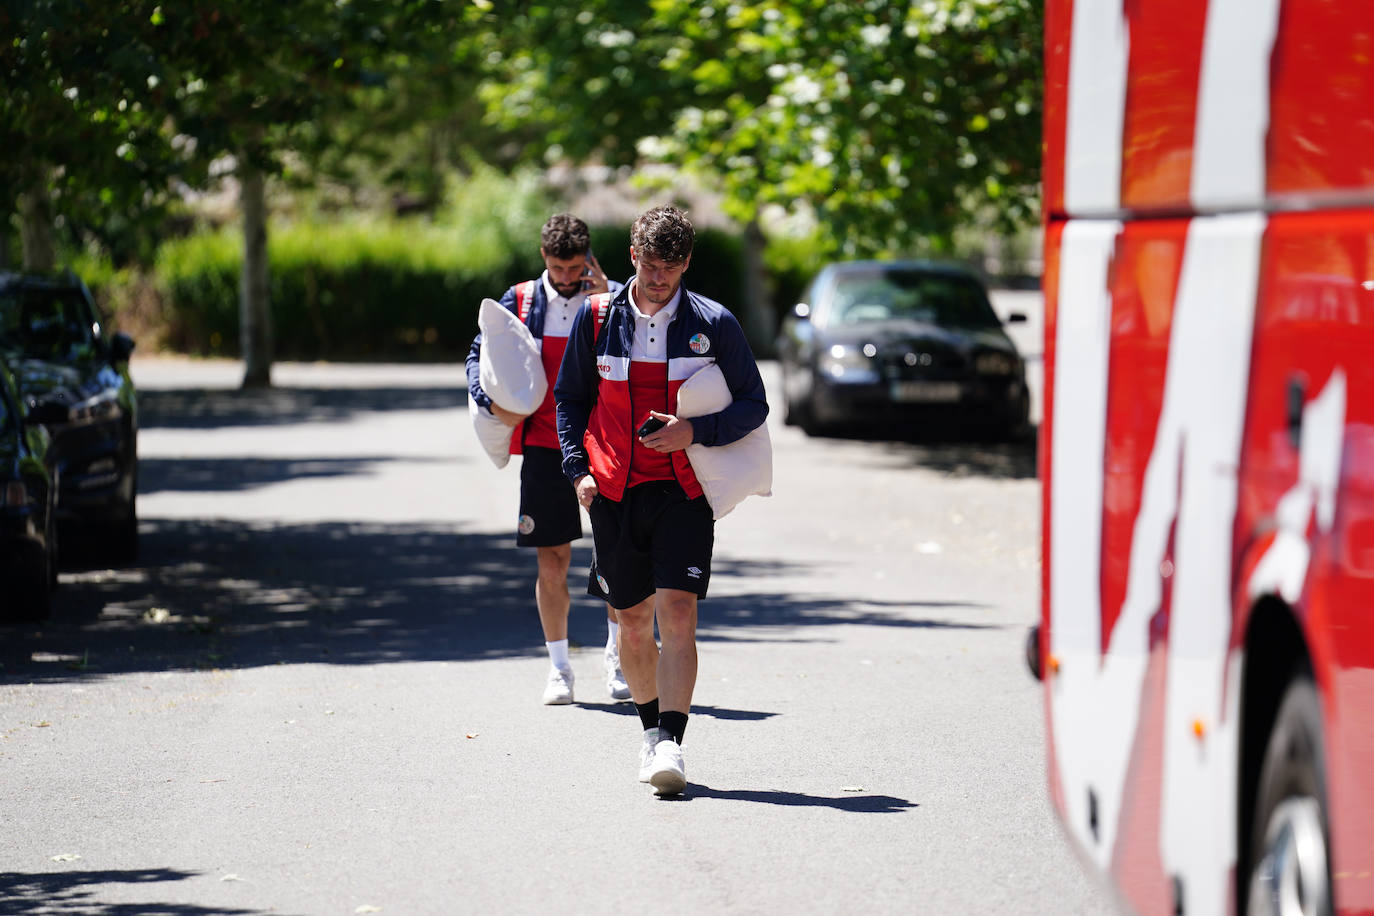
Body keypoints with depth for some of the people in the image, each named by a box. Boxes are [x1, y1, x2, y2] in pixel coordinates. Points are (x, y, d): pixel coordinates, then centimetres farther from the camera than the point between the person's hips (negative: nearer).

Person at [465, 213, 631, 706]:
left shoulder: (611, 297, 1)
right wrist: (492, 403, -5)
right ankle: (558, 667, 12)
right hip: (544, 446, 1)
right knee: (552, 559, 2)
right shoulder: (521, 300, 5)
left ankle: (618, 653, 18)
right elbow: (479, 355, 12)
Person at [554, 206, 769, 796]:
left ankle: (670, 746, -20)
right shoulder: (597, 319, 3)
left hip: (683, 492, -2)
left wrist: (694, 432, -14)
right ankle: (651, 726, 30)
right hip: (615, 494, 2)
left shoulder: (713, 324, -2)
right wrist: (578, 470, 2)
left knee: (677, 614, -15)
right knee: (632, 622, 10)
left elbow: (753, 407, 2)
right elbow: (570, 398, 14)